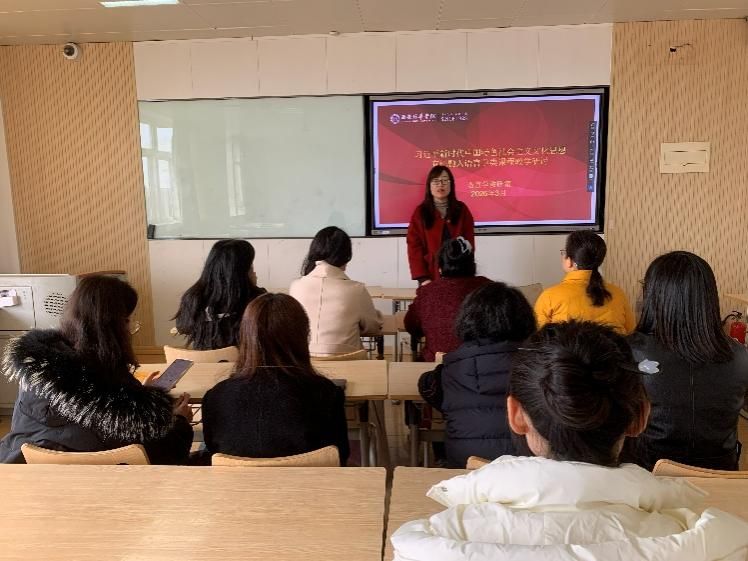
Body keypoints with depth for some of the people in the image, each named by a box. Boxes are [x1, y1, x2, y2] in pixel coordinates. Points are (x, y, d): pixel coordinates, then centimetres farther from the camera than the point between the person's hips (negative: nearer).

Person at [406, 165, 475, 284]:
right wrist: (423, 278, -12)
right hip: (430, 276, -1)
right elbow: (414, 246, -4)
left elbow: (469, 243, 2)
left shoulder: (462, 209, 4)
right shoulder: (420, 212, 0)